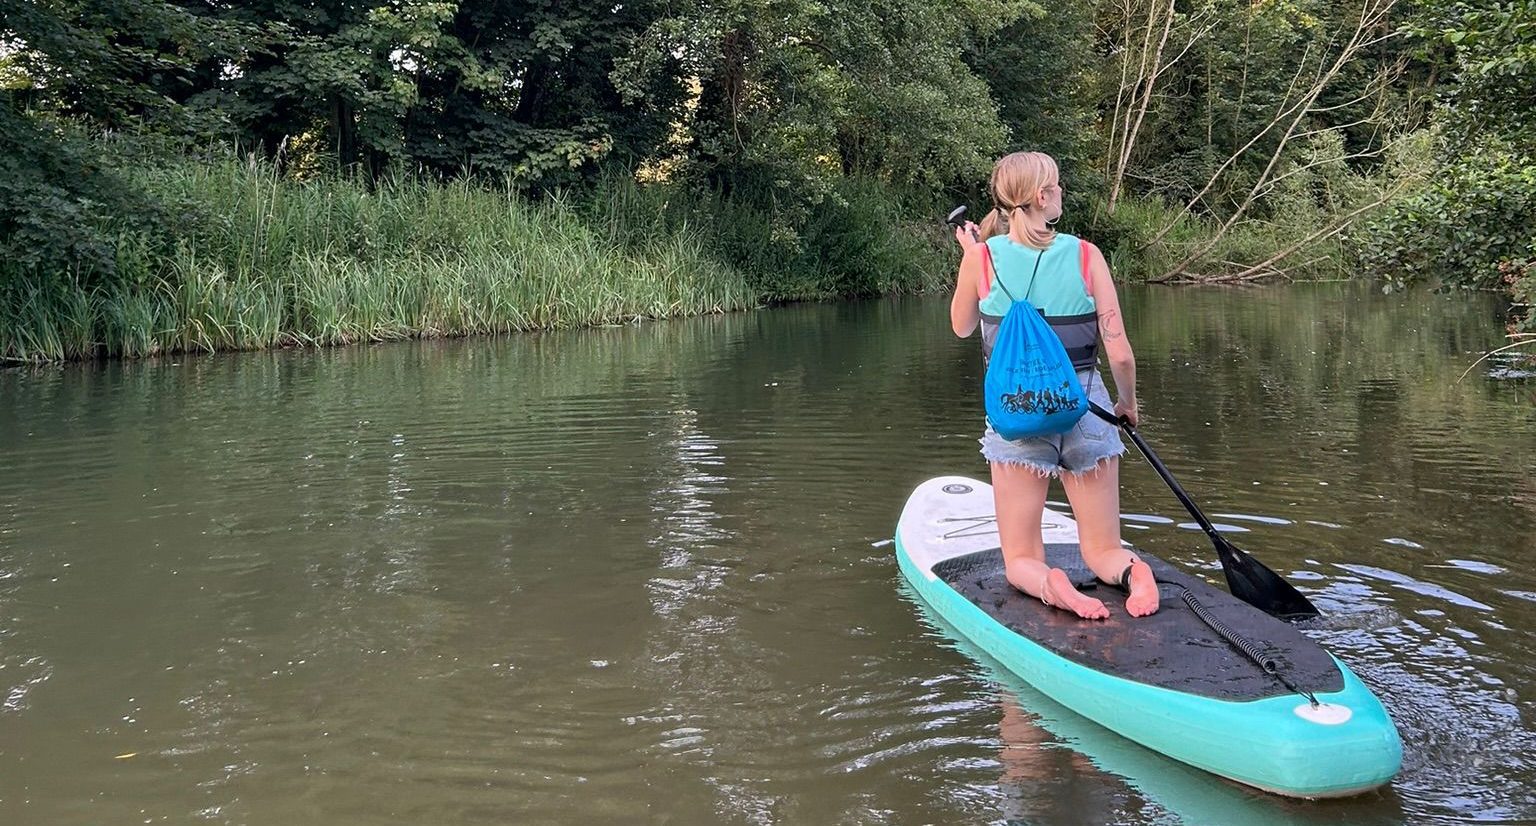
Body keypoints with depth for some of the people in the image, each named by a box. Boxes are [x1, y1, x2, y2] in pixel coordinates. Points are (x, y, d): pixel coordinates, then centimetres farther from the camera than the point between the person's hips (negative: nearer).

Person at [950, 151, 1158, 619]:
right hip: (1084, 408, 1)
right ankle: (1131, 572, -17)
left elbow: (961, 327, 12)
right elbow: (1120, 355, -6)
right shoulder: (1086, 255, -6)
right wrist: (1128, 403, 13)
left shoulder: (982, 256, -7)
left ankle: (1048, 585, -21)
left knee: (1021, 558, 11)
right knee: (1103, 550, 16)